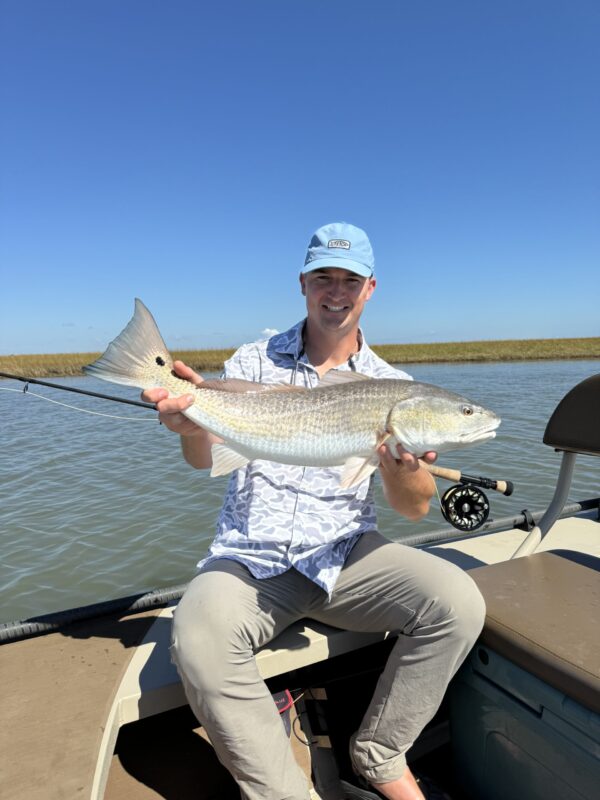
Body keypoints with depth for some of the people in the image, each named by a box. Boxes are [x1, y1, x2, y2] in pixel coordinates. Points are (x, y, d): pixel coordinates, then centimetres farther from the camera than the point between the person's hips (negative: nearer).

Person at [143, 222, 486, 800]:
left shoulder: (392, 386, 2)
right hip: (249, 558, -1)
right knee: (199, 641, -30)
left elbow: (415, 509, -2)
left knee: (457, 602, -21)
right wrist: (192, 424, -31)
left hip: (345, 554, 2)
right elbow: (206, 460, -7)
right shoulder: (254, 361, 3)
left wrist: (400, 469, -26)